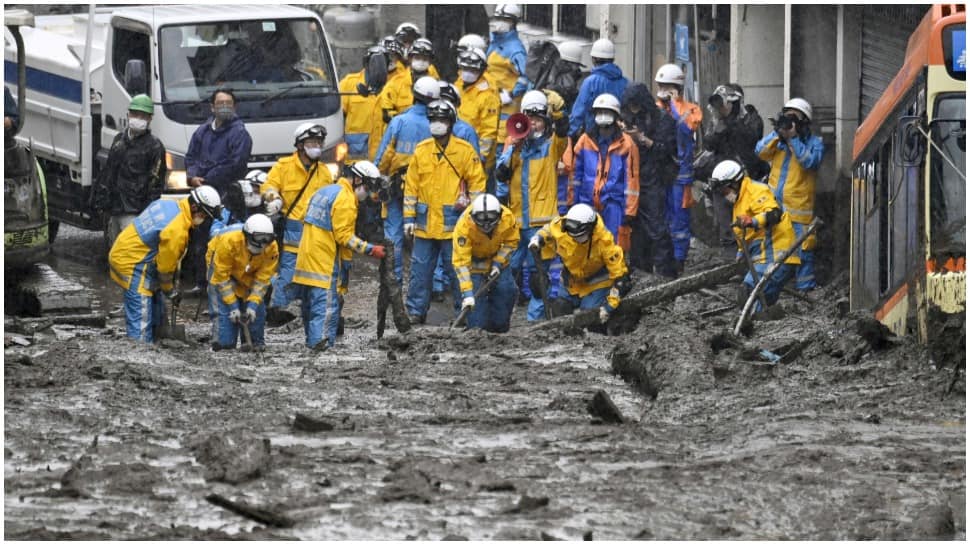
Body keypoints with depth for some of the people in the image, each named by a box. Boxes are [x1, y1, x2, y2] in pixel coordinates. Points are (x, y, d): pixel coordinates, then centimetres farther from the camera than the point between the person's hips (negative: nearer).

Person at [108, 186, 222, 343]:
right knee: (141, 318, -13)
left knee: (156, 314, 16)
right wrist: (170, 291, 3)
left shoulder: (169, 204, 3)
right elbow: (165, 266, -15)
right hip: (132, 264, -10)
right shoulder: (176, 231, -25)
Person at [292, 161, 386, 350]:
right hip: (325, 261, -9)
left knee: (310, 303, 14)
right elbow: (344, 236, -18)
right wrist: (370, 250, -16)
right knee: (327, 303, -12)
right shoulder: (345, 200, -13)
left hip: (306, 258, 9)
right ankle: (321, 340, -20)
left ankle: (312, 340, 20)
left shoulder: (326, 191, 18)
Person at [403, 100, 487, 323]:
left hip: (453, 223, -3)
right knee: (420, 269, 6)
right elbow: (411, 185, 9)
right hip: (425, 223, 3)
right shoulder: (421, 151, 6)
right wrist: (409, 218, 6)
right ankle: (416, 311, 13)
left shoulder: (464, 150, -2)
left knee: (457, 269, 2)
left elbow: (477, 181, 4)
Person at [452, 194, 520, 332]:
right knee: (476, 296, -15)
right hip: (473, 260, -3)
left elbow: (511, 242, -7)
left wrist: (498, 263, -18)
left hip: (497, 257, 3)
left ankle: (499, 330, 13)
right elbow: (461, 261, -35)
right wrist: (467, 294, -39)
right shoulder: (464, 226, -38)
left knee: (505, 290, -5)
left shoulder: (508, 218, -29)